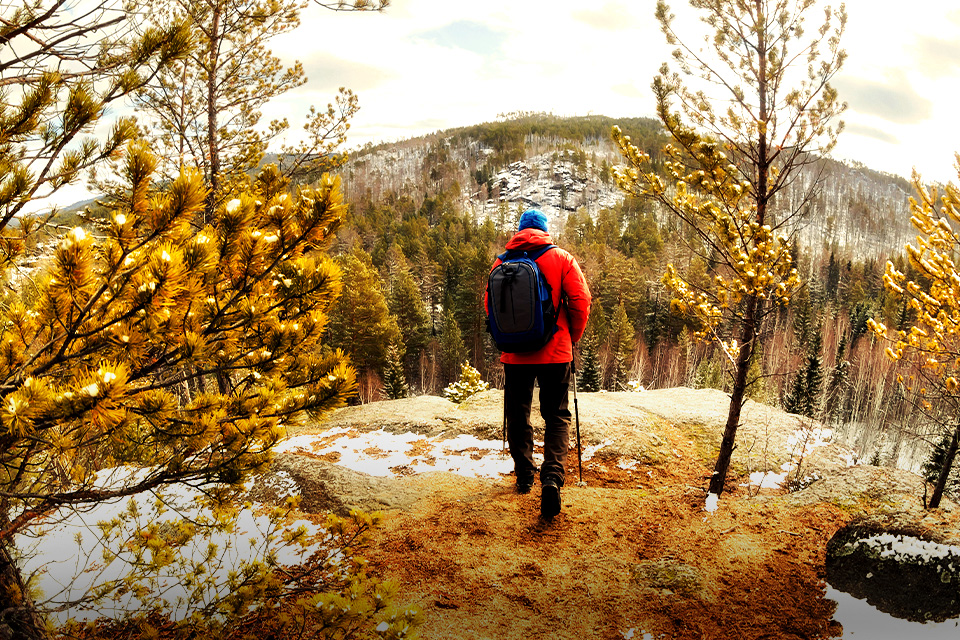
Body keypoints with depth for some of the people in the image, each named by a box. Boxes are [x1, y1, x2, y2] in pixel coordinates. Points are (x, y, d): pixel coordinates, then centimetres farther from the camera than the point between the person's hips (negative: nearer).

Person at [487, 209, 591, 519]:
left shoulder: (502, 262, 1)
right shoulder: (561, 258, -2)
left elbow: (489, 304, 4)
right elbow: (581, 301, -7)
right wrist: (572, 338, 7)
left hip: (515, 354, 1)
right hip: (555, 353, -1)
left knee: (517, 415, 17)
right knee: (557, 416, 6)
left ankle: (524, 476, 24)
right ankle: (553, 476, -13)